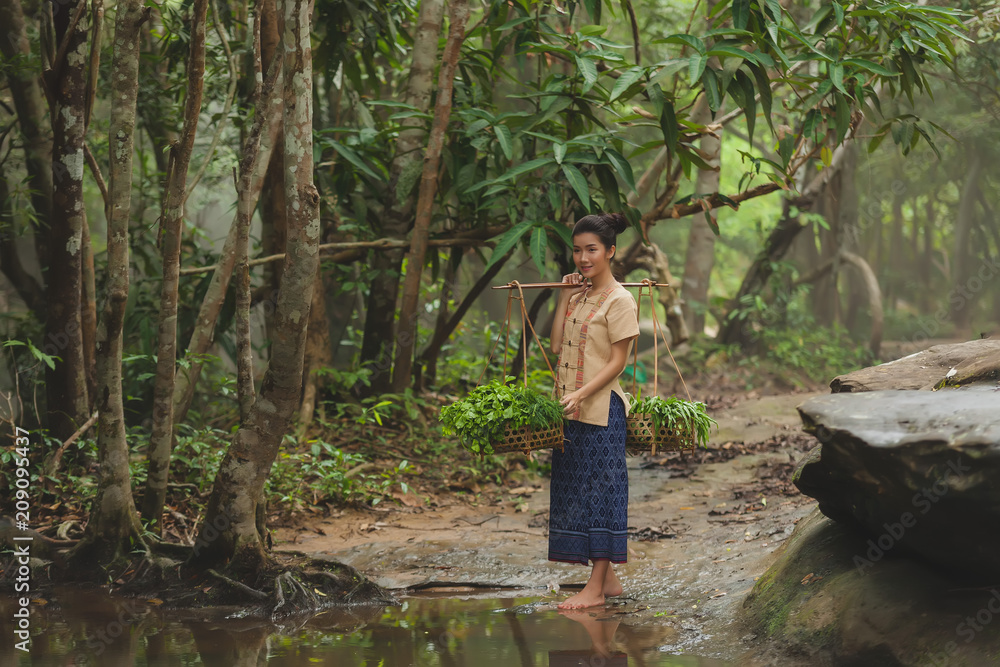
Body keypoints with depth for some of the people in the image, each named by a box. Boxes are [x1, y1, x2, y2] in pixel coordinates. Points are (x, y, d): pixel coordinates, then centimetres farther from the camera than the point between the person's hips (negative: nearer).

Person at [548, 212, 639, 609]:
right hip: (571, 408, 8)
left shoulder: (619, 301, -9)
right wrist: (563, 299, 3)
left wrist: (582, 393, -23)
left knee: (600, 490, -4)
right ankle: (608, 579, 17)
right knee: (576, 488, 9)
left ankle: (597, 587, -2)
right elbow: (557, 345, 7)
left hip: (602, 408, -8)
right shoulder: (578, 296, 14)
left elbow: (618, 361, -13)